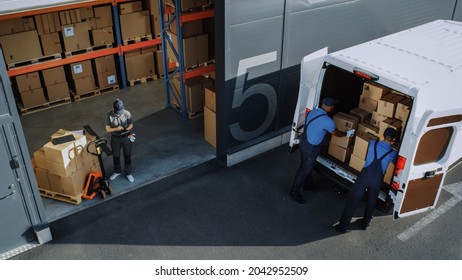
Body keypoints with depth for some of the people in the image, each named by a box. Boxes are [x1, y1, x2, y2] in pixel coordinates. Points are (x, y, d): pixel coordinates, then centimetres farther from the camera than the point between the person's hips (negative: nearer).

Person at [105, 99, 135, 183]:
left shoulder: (127, 114, -19)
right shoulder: (109, 115, -18)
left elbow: (131, 125, -6)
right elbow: (108, 129, -11)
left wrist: (125, 129, -27)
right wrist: (116, 128, -30)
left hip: (126, 137, -1)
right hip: (115, 138, 1)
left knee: (127, 156, 13)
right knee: (115, 156, 18)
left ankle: (128, 173, 33)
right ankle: (117, 171, 43)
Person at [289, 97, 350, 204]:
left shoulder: (313, 111, -3)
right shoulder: (327, 121, -26)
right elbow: (336, 133, -7)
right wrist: (347, 133, 13)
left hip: (303, 142, 9)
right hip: (310, 148, -9)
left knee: (308, 166, 28)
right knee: (304, 170, 7)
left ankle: (308, 184, 49)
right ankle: (294, 192, 20)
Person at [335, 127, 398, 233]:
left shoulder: (372, 143, 4)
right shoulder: (393, 153, 2)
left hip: (364, 175, 0)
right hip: (377, 180, 0)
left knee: (352, 201, 5)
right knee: (371, 203, 22)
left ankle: (343, 225, 8)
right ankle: (365, 223, 38)